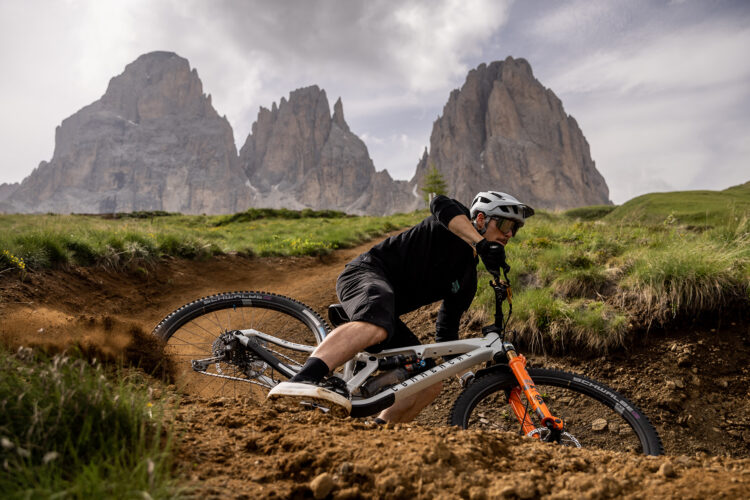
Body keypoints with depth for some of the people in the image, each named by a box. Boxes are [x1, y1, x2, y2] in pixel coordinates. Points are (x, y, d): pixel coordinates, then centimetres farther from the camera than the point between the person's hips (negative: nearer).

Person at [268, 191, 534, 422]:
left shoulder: (467, 279, 21)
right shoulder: (455, 226, 2)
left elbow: (446, 330, 26)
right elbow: (440, 205, -24)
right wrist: (482, 244, -32)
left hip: (387, 312, 9)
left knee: (431, 383, 3)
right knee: (376, 325, -42)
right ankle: (303, 380, -56)